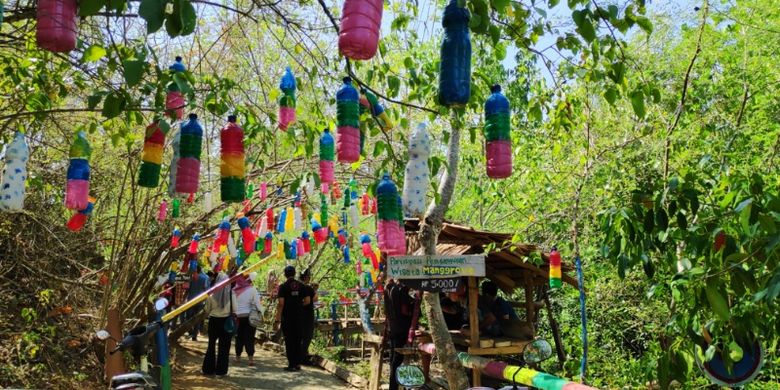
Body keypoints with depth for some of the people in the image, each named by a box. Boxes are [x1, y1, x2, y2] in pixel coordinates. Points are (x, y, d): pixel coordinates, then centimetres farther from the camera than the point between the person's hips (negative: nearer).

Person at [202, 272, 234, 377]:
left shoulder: (212, 293, -9)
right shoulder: (231, 293, -11)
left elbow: (207, 309, 0)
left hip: (214, 320, 1)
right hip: (226, 320, -1)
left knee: (211, 345, 15)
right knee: (224, 346, 7)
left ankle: (208, 369, 20)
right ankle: (221, 370, 9)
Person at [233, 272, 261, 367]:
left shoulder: (235, 290, 2)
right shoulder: (252, 289, -9)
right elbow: (257, 303, -8)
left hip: (238, 316, 3)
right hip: (249, 316, -3)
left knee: (239, 337, 15)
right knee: (249, 337, -1)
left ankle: (238, 356, 25)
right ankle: (250, 358, -7)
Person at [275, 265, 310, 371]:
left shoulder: (283, 286, -8)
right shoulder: (301, 285, 3)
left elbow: (281, 304, -13)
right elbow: (307, 301, 2)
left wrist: (277, 319, -10)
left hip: (287, 317, -4)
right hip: (299, 316, 4)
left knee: (289, 340, 0)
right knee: (297, 340, 12)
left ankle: (291, 364, 0)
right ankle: (298, 363, 14)